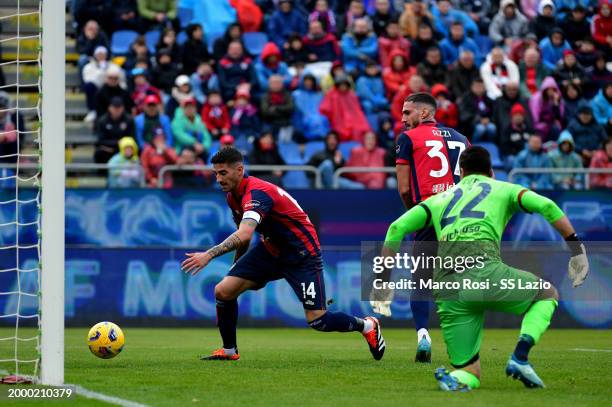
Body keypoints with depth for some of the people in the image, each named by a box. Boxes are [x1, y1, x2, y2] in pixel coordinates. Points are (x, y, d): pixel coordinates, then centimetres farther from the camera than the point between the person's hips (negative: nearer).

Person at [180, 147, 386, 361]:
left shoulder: (257, 193, -29)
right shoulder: (234, 196, 1)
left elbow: (244, 235, -44)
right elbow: (242, 236, 19)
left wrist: (209, 255, -51)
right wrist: (237, 264, 23)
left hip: (302, 254, -8)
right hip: (270, 249, 8)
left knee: (318, 321, -11)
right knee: (223, 291, -8)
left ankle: (367, 326, 16)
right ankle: (229, 350, 10)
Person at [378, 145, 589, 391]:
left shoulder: (441, 199, 30)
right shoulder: (502, 189, 23)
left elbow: (397, 227, 22)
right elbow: (545, 205, 6)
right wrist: (575, 246, 10)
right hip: (484, 269, -3)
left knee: (470, 374, 13)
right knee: (547, 295, 25)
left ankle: (454, 379, -25)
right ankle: (520, 356, 0)